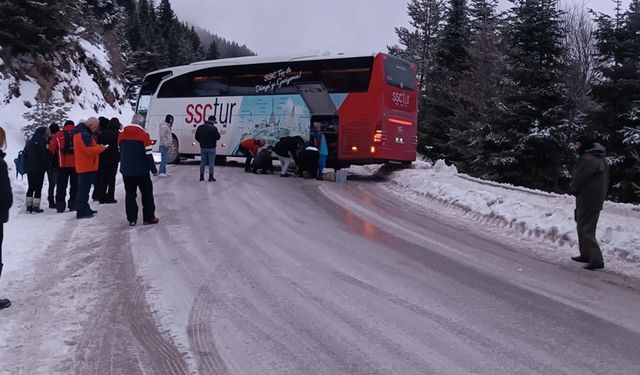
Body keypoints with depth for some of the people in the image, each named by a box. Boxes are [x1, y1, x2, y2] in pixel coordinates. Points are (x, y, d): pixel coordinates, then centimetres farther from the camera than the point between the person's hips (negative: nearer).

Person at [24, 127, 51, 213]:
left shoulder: (29, 142, 9)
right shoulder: (41, 143, -15)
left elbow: (25, 154, 15)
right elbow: (45, 156, -15)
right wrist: (47, 165, 3)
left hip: (29, 169, 7)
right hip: (39, 169, -7)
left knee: (31, 188, 14)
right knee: (38, 188, -1)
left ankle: (29, 206, 14)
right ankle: (35, 206, -2)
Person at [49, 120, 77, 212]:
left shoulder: (58, 135, 2)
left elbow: (51, 149, 3)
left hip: (63, 164, 0)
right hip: (76, 164, 0)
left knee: (61, 186, 7)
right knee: (74, 185, 8)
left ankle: (60, 206, 5)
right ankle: (73, 205, 6)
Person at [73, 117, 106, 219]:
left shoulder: (80, 132, 15)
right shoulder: (85, 134, -19)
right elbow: (90, 150, -26)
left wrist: (98, 146, 6)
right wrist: (101, 148, -12)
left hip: (82, 166, 11)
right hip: (87, 167, -11)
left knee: (83, 188, 18)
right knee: (84, 189, -7)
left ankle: (84, 209, 28)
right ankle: (81, 212, -4)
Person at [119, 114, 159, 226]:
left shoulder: (121, 134, 5)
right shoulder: (143, 134, -11)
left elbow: (121, 151, 14)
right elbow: (148, 154, -12)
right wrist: (153, 169, -4)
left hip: (126, 170, 4)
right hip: (141, 170, -4)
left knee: (130, 195, 10)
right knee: (147, 193, 8)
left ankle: (131, 219, 10)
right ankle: (149, 217, 10)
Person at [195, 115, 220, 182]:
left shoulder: (200, 127, 3)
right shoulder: (213, 128, -15)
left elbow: (196, 137, 8)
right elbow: (218, 137, -13)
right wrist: (218, 133, 7)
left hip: (203, 148, 5)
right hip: (211, 148, -5)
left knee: (202, 162, 12)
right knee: (211, 163, 2)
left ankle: (201, 177, 15)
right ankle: (211, 177, 4)